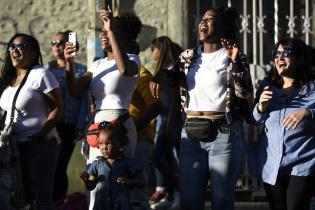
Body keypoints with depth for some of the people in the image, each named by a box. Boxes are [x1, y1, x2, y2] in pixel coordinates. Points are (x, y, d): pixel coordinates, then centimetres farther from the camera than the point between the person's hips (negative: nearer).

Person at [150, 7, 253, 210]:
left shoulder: (233, 58, -2)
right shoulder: (188, 57, 12)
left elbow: (245, 93, -12)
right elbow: (173, 77, 27)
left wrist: (235, 62, -19)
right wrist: (159, 78, 6)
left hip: (223, 133, -5)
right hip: (192, 134, 5)